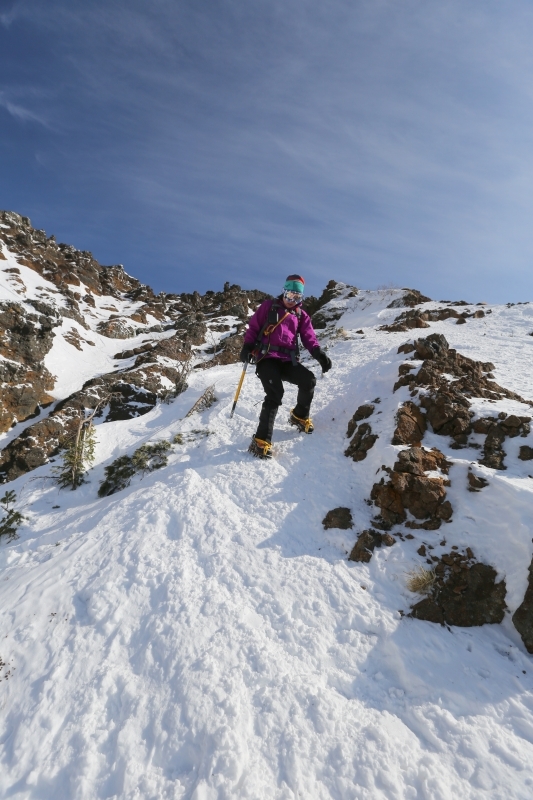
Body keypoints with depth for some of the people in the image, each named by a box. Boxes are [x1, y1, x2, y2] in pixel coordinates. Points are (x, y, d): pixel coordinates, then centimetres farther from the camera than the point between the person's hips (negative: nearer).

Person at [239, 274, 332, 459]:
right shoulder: (269, 307, 11)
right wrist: (247, 347, -7)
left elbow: (309, 338, 6)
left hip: (288, 360, 4)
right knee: (275, 394, -24)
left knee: (308, 380, -18)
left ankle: (299, 416, 12)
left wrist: (320, 355, -13)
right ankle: (261, 440, -20)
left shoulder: (302, 316, 18)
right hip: (266, 357, -4)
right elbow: (253, 326, 9)